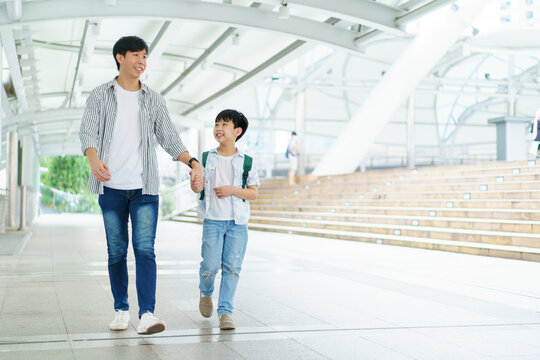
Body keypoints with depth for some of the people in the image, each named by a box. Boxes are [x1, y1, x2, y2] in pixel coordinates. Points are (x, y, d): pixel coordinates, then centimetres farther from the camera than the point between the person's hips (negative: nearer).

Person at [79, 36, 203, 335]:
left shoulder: (153, 100, 11)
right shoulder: (100, 96, 6)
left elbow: (170, 139, 9)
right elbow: (87, 132, -7)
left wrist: (194, 162, -8)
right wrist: (94, 159, -29)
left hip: (144, 187, 0)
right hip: (111, 187, 0)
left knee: (144, 249, -10)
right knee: (116, 252, 6)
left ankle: (147, 313, -14)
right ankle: (121, 310, 18)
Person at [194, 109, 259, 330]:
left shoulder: (246, 161, 3)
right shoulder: (207, 158, 5)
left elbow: (254, 193, 4)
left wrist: (232, 190, -12)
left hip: (238, 222, 0)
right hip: (213, 220, 0)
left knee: (232, 267, -2)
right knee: (210, 266, -4)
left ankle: (225, 310, 7)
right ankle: (205, 293, 27)